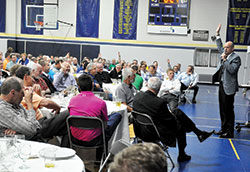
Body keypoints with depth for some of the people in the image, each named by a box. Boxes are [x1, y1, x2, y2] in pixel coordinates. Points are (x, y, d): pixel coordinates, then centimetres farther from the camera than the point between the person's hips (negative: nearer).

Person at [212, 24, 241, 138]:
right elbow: (219, 47, 31)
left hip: (229, 87, -8)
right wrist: (218, 34, 29)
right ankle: (224, 128, 23)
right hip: (222, 85, 9)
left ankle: (229, 132, 1)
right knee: (222, 109, 13)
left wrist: (224, 59, -19)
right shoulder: (224, 54, 12)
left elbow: (232, 70, -23)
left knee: (228, 110, -5)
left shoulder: (236, 58, -10)